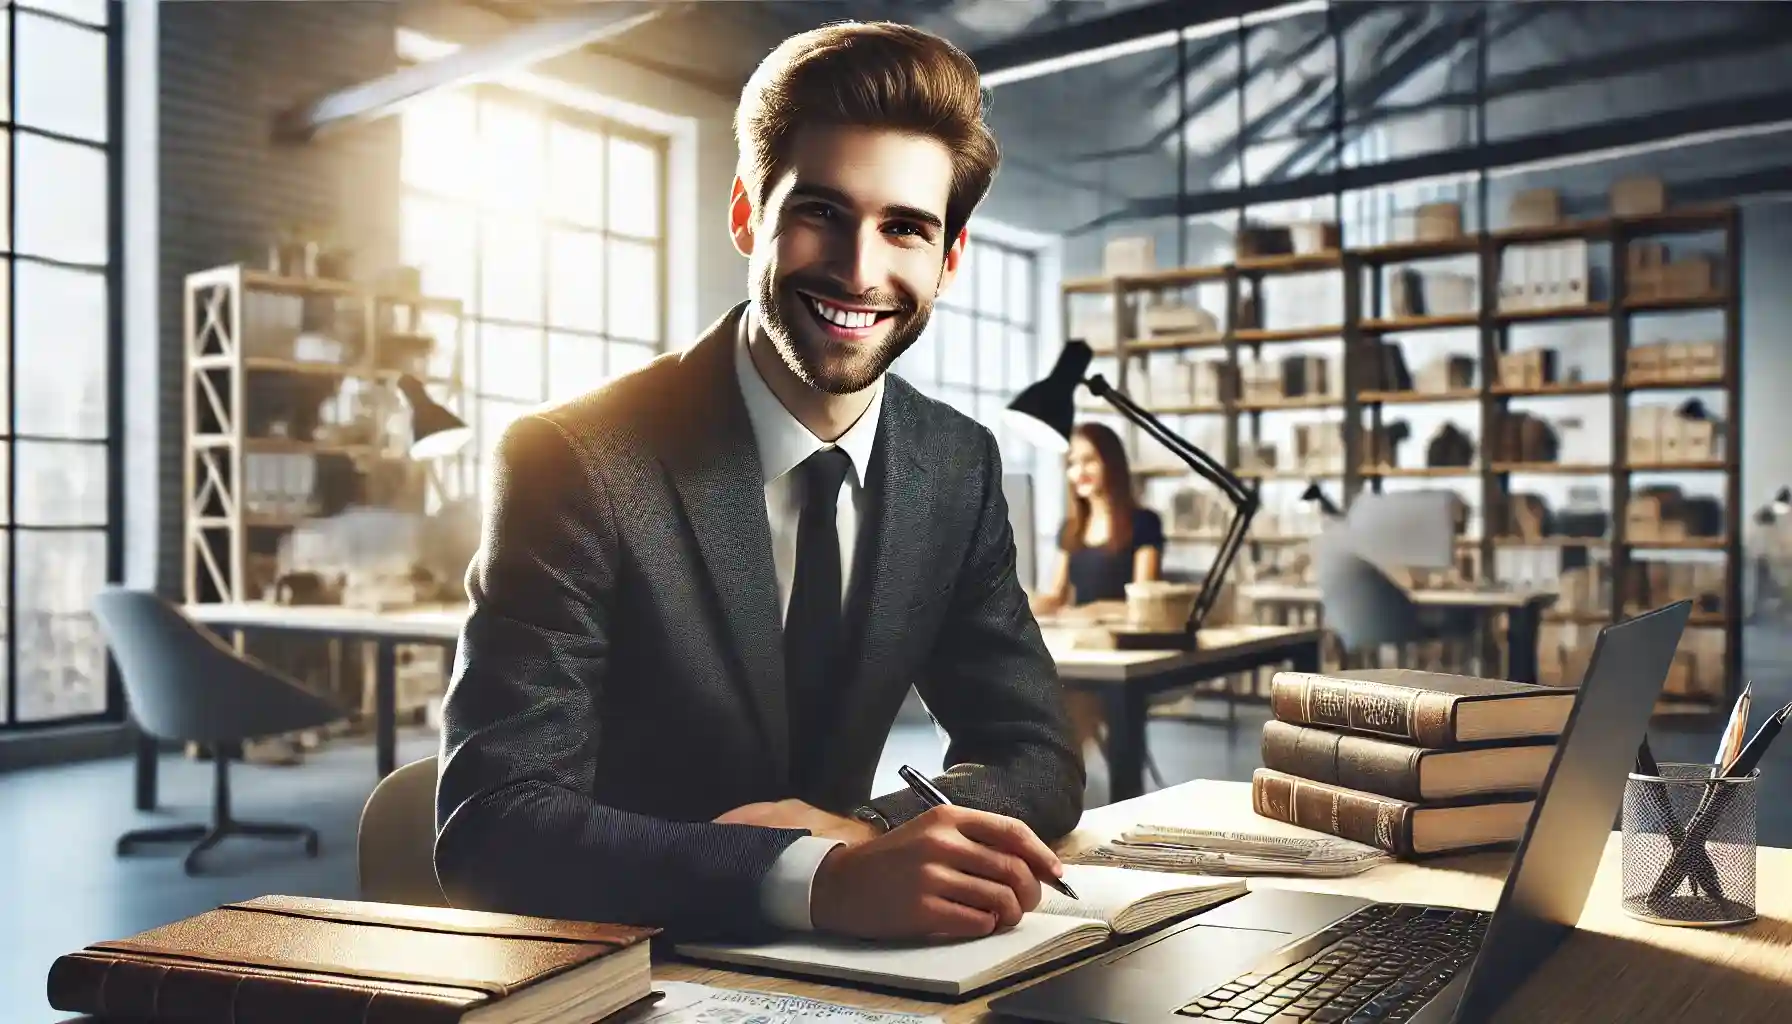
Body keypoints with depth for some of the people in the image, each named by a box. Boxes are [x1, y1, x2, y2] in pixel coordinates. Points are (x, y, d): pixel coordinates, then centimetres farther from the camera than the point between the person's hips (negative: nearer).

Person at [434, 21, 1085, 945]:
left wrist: (861, 833, -17)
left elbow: (1036, 759, 2)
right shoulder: (572, 460, -16)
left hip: (827, 971, 4)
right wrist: (821, 876, -34)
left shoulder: (960, 468, -1)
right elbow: (491, 827, -21)